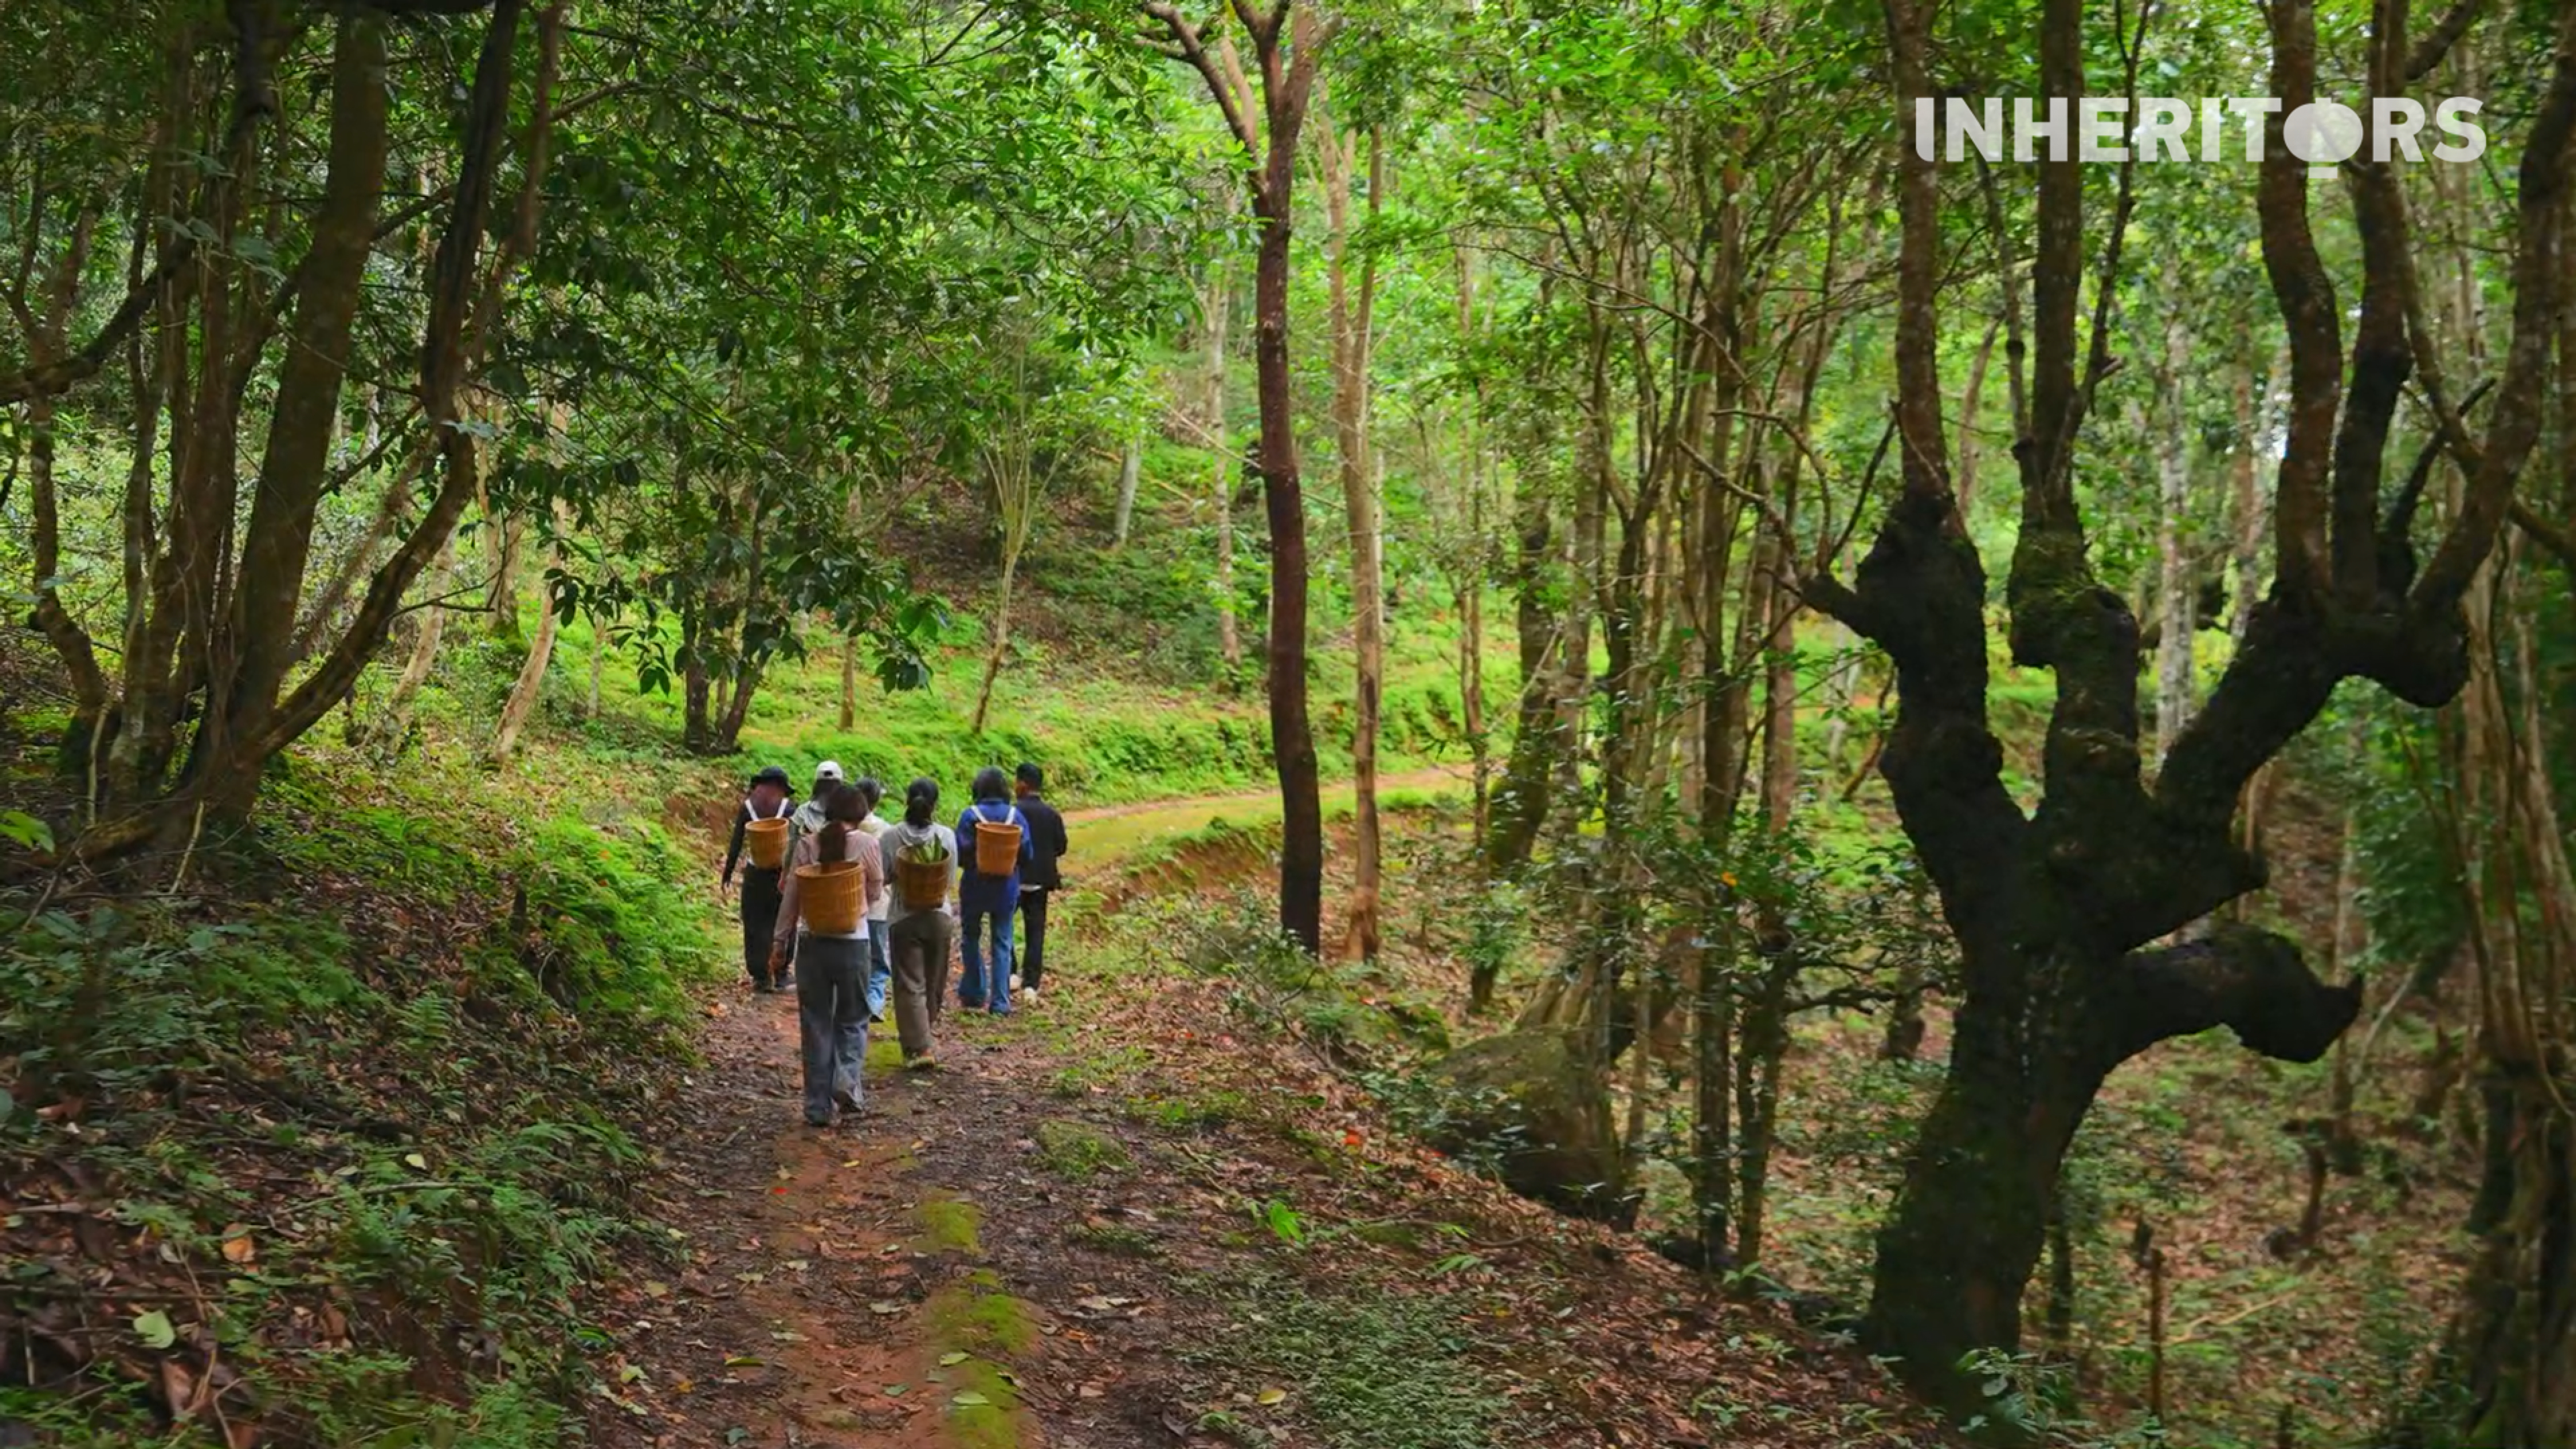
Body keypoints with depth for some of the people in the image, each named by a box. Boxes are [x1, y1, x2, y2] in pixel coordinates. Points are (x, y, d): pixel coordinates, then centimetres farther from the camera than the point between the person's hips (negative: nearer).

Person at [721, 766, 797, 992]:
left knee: (756, 924, 8)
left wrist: (727, 876, 4)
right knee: (782, 923, 12)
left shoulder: (748, 806, 0)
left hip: (755, 873, 1)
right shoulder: (789, 806, -3)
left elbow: (736, 844, -1)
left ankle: (760, 976, 8)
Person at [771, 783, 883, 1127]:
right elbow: (875, 891, 4)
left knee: (815, 1025, 9)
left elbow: (790, 898, 1)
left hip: (813, 942, 2)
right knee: (852, 1019, 15)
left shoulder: (807, 845, -1)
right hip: (852, 943, -1)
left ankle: (818, 1107, 11)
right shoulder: (864, 844, -6)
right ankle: (848, 1079, -8)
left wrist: (780, 943, 8)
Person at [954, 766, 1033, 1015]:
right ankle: (1000, 1002, 6)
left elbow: (959, 854, -14)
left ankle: (974, 994, 22)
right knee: (1002, 943, 9)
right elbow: (1026, 855, -4)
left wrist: (973, 864, 7)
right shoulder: (1016, 815, -6)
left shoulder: (971, 815, -13)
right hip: (1006, 888, 2)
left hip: (974, 887, -2)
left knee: (971, 938, 18)